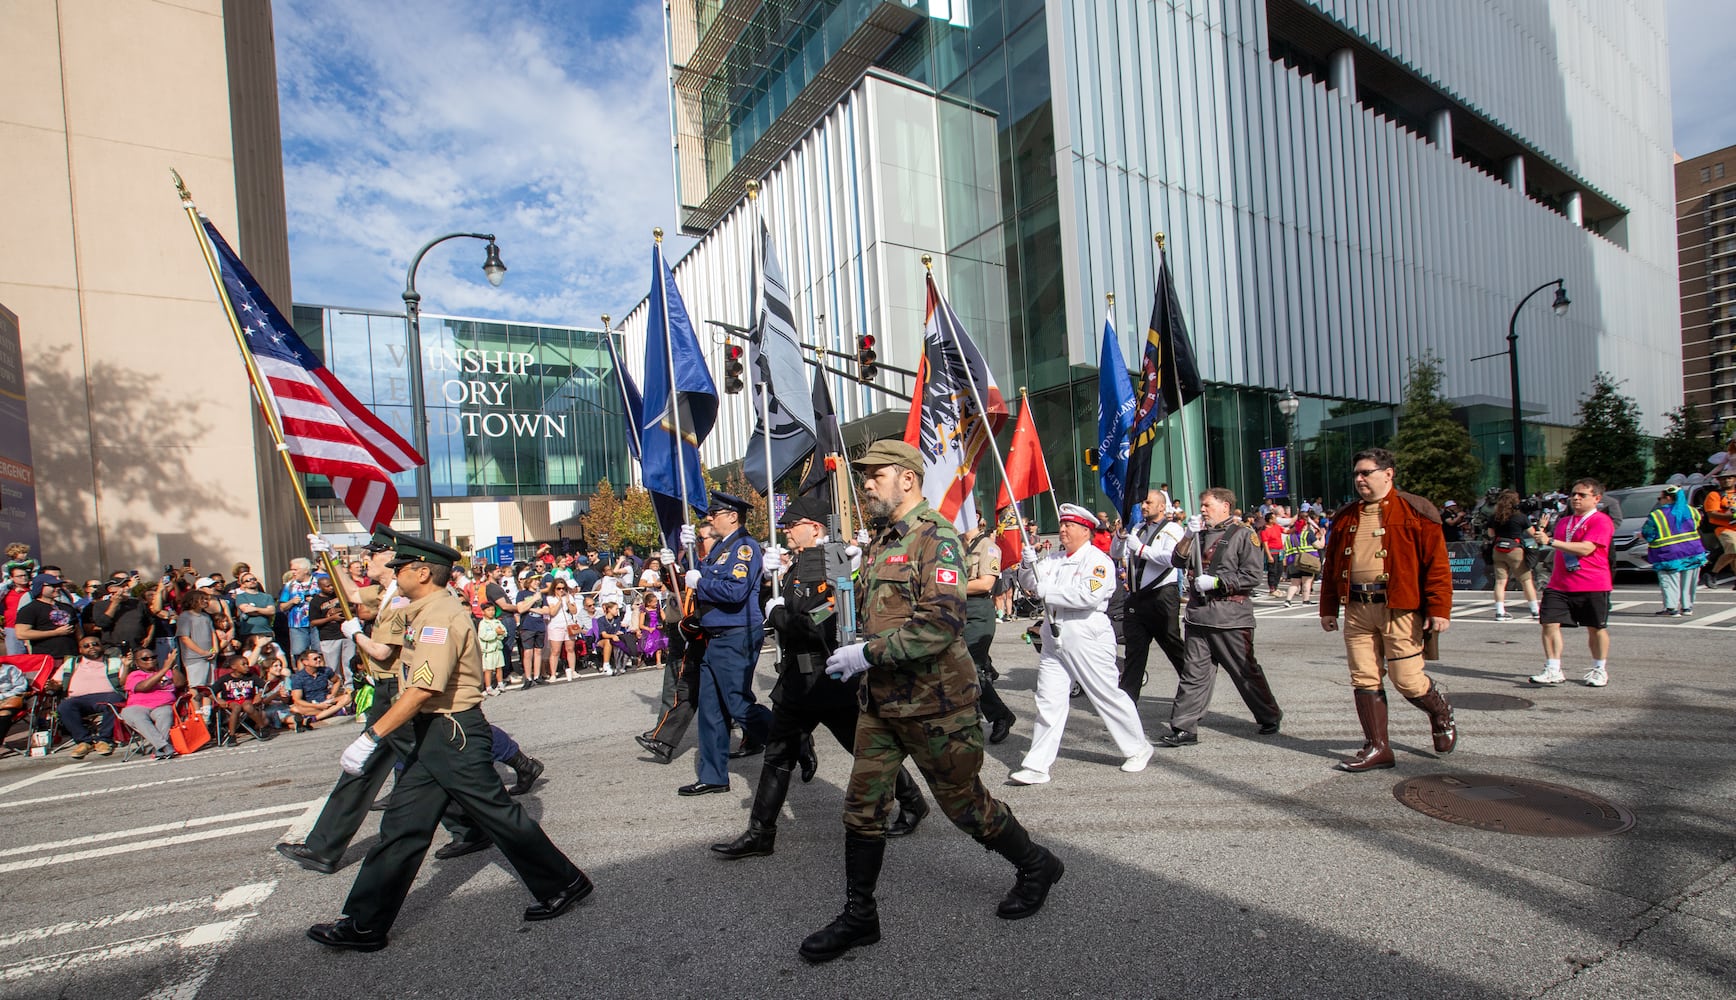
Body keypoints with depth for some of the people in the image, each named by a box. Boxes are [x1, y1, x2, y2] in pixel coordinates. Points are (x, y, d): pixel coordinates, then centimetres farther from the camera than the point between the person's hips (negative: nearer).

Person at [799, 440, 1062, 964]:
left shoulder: (934, 537, -17)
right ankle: (859, 916, 25)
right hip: (880, 702, 8)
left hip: (933, 704, -8)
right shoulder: (880, 541, 11)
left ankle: (1036, 866, 35)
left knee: (964, 802, 10)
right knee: (862, 807, 9)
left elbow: (943, 621, -28)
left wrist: (868, 653, -24)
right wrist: (858, 654, 9)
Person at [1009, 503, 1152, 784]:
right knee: (1048, 702, 5)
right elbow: (1032, 580, 9)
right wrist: (1029, 564, -11)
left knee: (1108, 696, 8)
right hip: (1054, 643, 6)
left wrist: (1048, 591, -19)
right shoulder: (1055, 559, 14)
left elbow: (1088, 596, -24)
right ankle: (1036, 766, 9)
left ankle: (1137, 748, 31)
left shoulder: (1098, 560, -10)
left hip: (1087, 642, -6)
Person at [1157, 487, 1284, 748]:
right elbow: (1179, 561, 11)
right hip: (1198, 615, 5)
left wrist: (1216, 582, -15)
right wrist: (1189, 536, -2)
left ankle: (1270, 718, 31)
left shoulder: (1244, 534, -3)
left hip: (1230, 618, -5)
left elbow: (1254, 576, -10)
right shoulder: (1200, 535, 17)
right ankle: (1183, 728, 5)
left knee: (1246, 672, 9)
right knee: (1193, 672, 3)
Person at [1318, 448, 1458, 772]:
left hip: (1399, 609, -5)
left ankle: (1442, 716, 33)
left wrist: (1439, 609, -13)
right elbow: (1332, 565, 15)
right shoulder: (1345, 517, 13)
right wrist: (1328, 608, 13)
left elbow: (1437, 563, -7)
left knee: (1407, 680, 0)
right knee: (1365, 680, 5)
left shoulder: (1414, 512, -3)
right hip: (1357, 610, 5)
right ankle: (1377, 748, 14)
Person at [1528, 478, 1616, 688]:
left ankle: (1600, 670, 25)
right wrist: (1540, 535, 12)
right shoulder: (1563, 521, 15)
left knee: (1596, 628, 9)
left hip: (1592, 586, -5)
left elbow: (1585, 548, -21)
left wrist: (1551, 541, -23)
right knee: (1549, 624, -5)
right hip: (1559, 584, 5)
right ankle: (1553, 670, -2)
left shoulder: (1601, 521, -7)